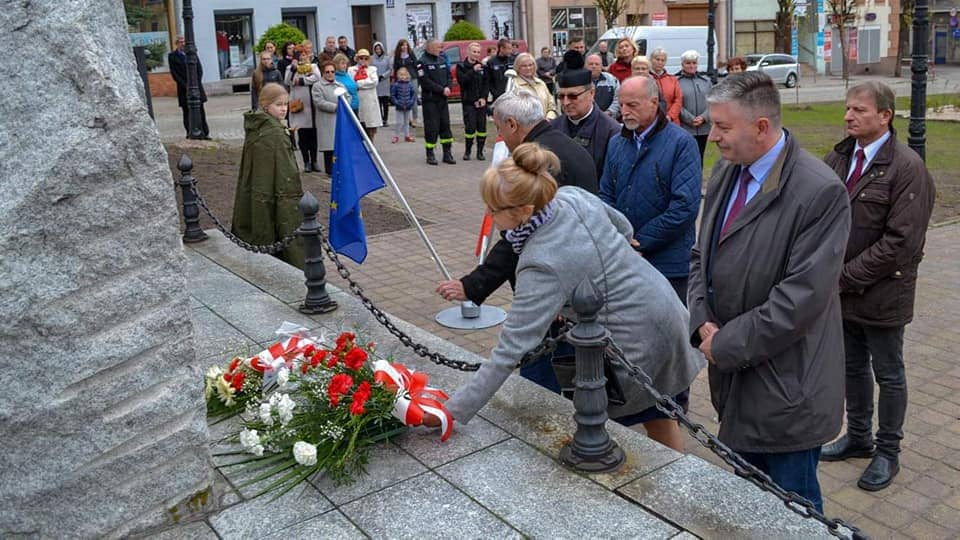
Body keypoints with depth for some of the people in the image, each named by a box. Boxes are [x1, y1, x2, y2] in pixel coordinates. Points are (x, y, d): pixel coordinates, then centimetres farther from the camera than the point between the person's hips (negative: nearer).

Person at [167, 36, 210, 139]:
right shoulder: (172, 56, 2)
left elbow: (199, 69, 9)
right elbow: (174, 73, -4)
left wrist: (196, 82, -4)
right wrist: (185, 85, -11)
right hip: (184, 88, -3)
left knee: (200, 110, 5)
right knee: (187, 112, -2)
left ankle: (204, 133, 10)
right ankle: (190, 134, 1)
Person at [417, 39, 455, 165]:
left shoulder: (442, 60, 13)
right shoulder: (423, 62, -8)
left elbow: (449, 76, 14)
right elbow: (425, 82, -15)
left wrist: (448, 87, -7)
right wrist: (441, 90, -15)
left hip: (443, 99, 6)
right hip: (430, 99, -6)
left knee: (445, 125, 6)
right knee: (431, 127, -4)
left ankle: (447, 153, 11)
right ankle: (430, 155, 4)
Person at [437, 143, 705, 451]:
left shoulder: (542, 265, -31)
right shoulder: (575, 196, -10)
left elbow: (510, 352, -33)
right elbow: (624, 229, 10)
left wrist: (452, 413, -31)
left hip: (638, 340, -8)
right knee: (658, 416, 26)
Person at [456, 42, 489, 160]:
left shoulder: (482, 67, 11)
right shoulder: (461, 66, 1)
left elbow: (486, 84, 9)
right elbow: (462, 81, -13)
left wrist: (483, 98, -4)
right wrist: (473, 71, -20)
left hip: (481, 102, 3)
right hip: (468, 102, -3)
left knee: (482, 126, 2)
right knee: (470, 127, -9)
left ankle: (480, 151, 11)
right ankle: (467, 151, 4)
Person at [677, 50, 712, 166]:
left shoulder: (706, 81, 12)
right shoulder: (677, 81, -2)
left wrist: (703, 117, -9)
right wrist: (691, 119, -14)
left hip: (703, 128, 4)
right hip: (685, 128, -4)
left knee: (699, 158, 11)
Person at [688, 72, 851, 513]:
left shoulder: (820, 192, -20)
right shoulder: (725, 173, 5)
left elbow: (801, 298, -24)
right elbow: (701, 256, 11)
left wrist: (727, 344, -16)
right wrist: (704, 323, -5)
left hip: (785, 388, -7)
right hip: (735, 373, 7)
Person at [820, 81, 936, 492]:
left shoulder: (907, 168, -16)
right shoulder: (838, 158, 3)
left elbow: (901, 242, -20)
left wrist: (847, 277, -19)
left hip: (881, 293, -6)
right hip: (841, 288, 6)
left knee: (888, 374, 11)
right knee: (853, 366, 20)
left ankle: (888, 452, 28)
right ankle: (858, 437, 38)